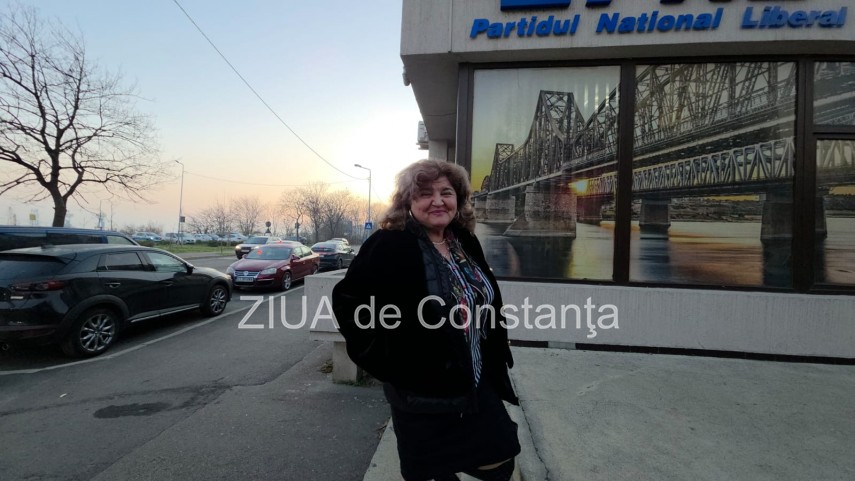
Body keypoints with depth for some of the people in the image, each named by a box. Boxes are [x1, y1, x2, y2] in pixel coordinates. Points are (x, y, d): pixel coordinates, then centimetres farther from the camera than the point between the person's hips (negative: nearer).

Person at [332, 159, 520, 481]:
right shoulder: (390, 246, -19)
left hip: (477, 385, 6)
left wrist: (495, 353, 13)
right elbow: (347, 300, -16)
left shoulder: (466, 243, 2)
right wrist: (385, 361, -16)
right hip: (421, 393, -6)